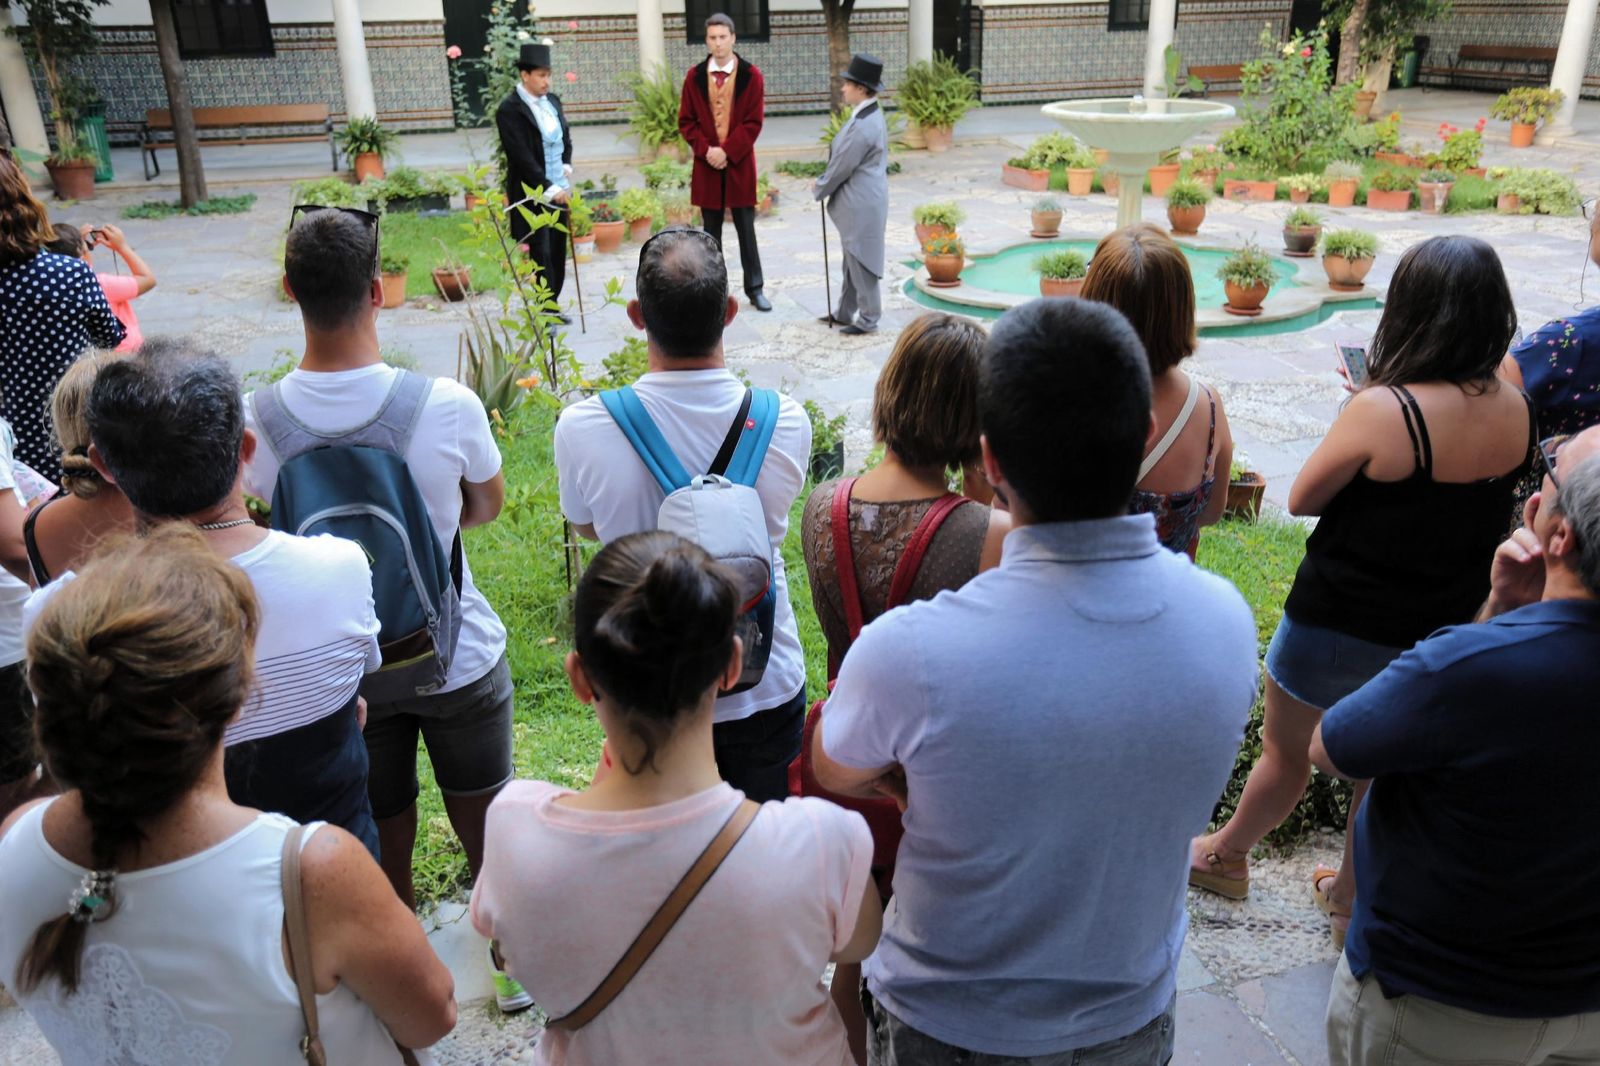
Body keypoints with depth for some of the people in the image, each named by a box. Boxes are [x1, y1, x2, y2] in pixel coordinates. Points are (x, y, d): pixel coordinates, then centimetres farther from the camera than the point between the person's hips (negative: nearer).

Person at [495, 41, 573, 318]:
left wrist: (567, 165, 6)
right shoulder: (509, 110, -12)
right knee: (542, 255, -3)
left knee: (558, 252, 10)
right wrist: (549, 189, -19)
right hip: (534, 196, -6)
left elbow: (566, 137, 22)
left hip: (559, 190, 6)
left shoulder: (552, 101, 8)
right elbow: (522, 157, -17)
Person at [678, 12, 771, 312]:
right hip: (706, 164, 2)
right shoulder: (694, 76, 3)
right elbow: (686, 122, 4)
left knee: (746, 229, 4)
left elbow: (754, 122, -7)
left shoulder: (751, 75, -3)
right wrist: (706, 150, -11)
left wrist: (727, 151, -15)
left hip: (739, 164, -2)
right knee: (711, 231, 8)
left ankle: (754, 288, 12)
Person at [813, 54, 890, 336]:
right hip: (859, 201, 10)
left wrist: (818, 190, -2)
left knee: (861, 261, 1)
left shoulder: (863, 126, -24)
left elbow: (841, 167, -17)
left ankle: (868, 319, 12)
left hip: (862, 204, -10)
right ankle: (845, 312, 30)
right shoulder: (870, 115, 8)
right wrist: (824, 186, 11)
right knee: (852, 258, 18)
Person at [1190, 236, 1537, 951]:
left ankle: (1226, 856, 43)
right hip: (1440, 634, 5)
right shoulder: (1517, 413, -8)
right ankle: (1351, 898, 43)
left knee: (1285, 751, 19)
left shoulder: (1382, 410, -27)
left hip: (1336, 628, -5)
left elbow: (1302, 498, -12)